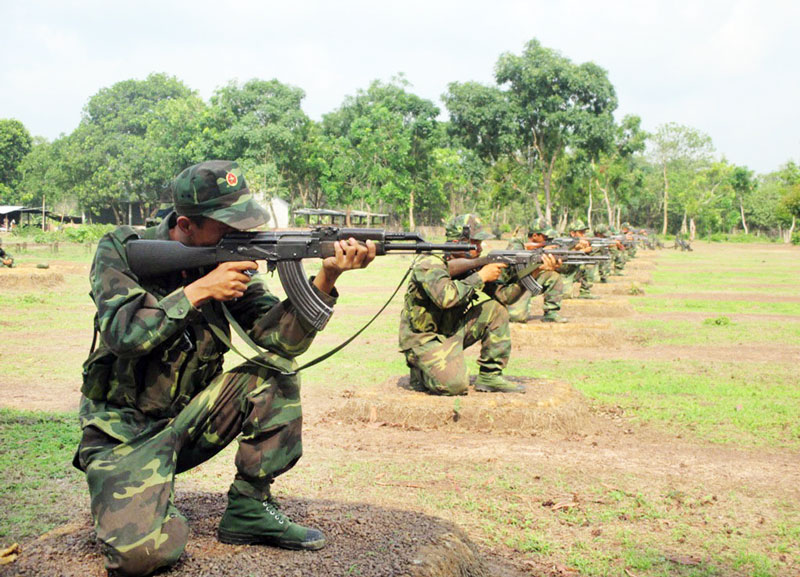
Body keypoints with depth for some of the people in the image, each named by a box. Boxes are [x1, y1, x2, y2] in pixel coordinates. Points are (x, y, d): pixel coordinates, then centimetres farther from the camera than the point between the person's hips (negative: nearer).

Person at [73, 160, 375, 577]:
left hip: (190, 419, 4)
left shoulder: (231, 261, -3)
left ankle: (249, 507, -4)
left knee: (275, 371, -16)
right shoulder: (121, 251, -11)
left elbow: (280, 338, -13)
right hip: (125, 433, -4)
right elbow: (122, 333, -26)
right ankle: (132, 500, 10)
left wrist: (325, 279, -27)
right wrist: (199, 290, -26)